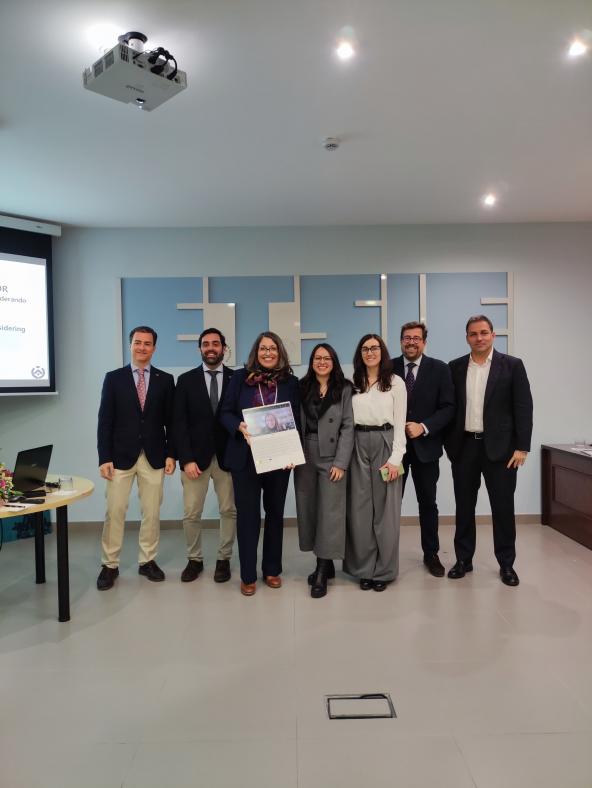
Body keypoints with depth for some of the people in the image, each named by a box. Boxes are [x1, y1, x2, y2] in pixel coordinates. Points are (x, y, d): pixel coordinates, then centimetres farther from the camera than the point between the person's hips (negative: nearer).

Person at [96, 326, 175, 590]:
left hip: (154, 456, 1)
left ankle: (147, 561, 22)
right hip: (121, 455, -1)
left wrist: (171, 454, -2)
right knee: (114, 511, 2)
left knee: (152, 512, 7)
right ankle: (110, 565, 16)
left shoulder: (165, 380, 5)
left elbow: (171, 421, 5)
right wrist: (104, 457, -7)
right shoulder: (114, 378, 3)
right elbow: (105, 421, -1)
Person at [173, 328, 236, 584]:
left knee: (229, 511, 7)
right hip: (195, 457, 0)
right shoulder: (186, 380, 3)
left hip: (227, 456, 0)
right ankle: (194, 559, 25)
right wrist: (186, 459, -9)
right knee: (191, 514, 5)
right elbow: (179, 423, -1)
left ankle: (224, 559, 24)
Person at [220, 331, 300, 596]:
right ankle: (248, 575, 16)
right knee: (247, 513, 3)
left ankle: (272, 569, 28)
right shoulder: (240, 378, 1)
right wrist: (241, 427, -21)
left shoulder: (291, 382, 4)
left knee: (275, 512, 12)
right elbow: (225, 413, 0)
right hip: (245, 457, -2)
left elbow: (297, 419, 3)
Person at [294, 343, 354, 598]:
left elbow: (348, 428, -4)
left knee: (329, 512, -3)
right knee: (308, 510, 9)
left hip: (332, 458, -3)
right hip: (305, 457, 4)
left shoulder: (344, 389, 0)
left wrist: (341, 463, -12)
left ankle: (322, 572, 6)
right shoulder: (302, 388, 8)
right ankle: (325, 564, 24)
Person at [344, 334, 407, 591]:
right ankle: (364, 569, 18)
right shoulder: (352, 383, 8)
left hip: (384, 444, -2)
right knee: (359, 509, 5)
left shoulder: (396, 382, 2)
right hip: (357, 446, 2)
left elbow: (399, 423, -1)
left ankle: (383, 570, 17)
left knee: (385, 509, 3)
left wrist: (395, 459, -9)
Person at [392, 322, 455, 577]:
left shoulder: (439, 369, 0)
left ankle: (431, 554, 27)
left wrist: (424, 427, -16)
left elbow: (448, 407, -5)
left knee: (427, 503, 12)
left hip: (425, 445, 0)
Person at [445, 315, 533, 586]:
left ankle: (506, 563, 20)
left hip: (499, 446, -2)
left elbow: (523, 407, -4)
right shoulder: (455, 367, 6)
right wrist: (448, 442, 2)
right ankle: (463, 559, 22)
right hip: (464, 446, 2)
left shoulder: (512, 365, -1)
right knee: (464, 506, 10)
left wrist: (522, 446, -10)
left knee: (503, 506, 5)